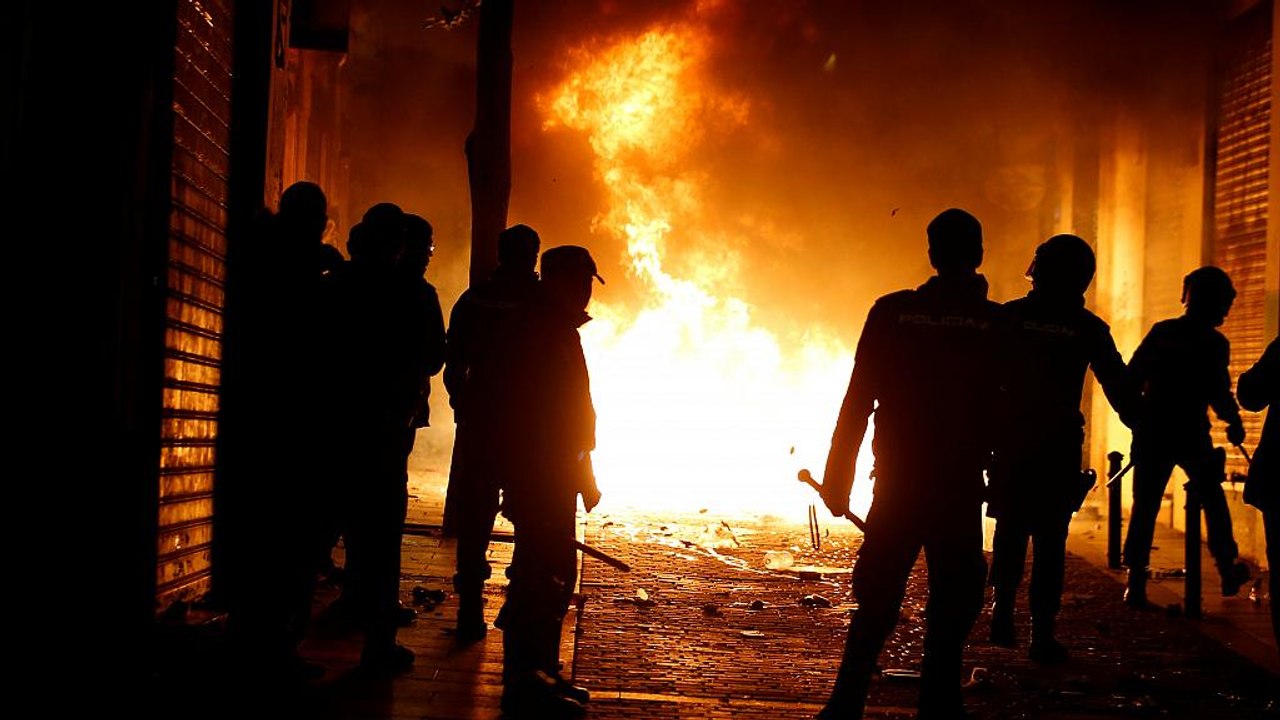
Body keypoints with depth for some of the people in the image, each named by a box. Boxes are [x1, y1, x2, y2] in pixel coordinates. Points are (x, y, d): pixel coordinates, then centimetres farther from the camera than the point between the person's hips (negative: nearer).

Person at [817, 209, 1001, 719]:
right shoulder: (999, 324, -3)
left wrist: (837, 480, 3)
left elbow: (857, 402, -3)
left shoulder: (892, 312, -3)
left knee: (875, 606, 10)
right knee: (950, 610, 9)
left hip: (898, 486, 1)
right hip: (961, 491, -1)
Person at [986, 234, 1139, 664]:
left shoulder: (1009, 317, -2)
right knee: (1049, 542, 3)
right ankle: (1042, 634, 1)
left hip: (1011, 445, 1)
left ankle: (1003, 612, 9)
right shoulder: (1088, 329, -1)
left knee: (1010, 534, 16)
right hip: (1060, 450, 0)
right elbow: (1120, 388, 3)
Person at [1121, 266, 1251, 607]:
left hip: (1152, 434, 2)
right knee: (1213, 501, 18)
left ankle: (1136, 581, -4)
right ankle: (1228, 571, 25)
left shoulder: (1161, 331, 3)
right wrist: (1234, 424, 8)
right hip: (1191, 436, -2)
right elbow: (1219, 395, -10)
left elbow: (1132, 378, 3)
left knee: (1145, 506, 4)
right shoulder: (1215, 344, -7)